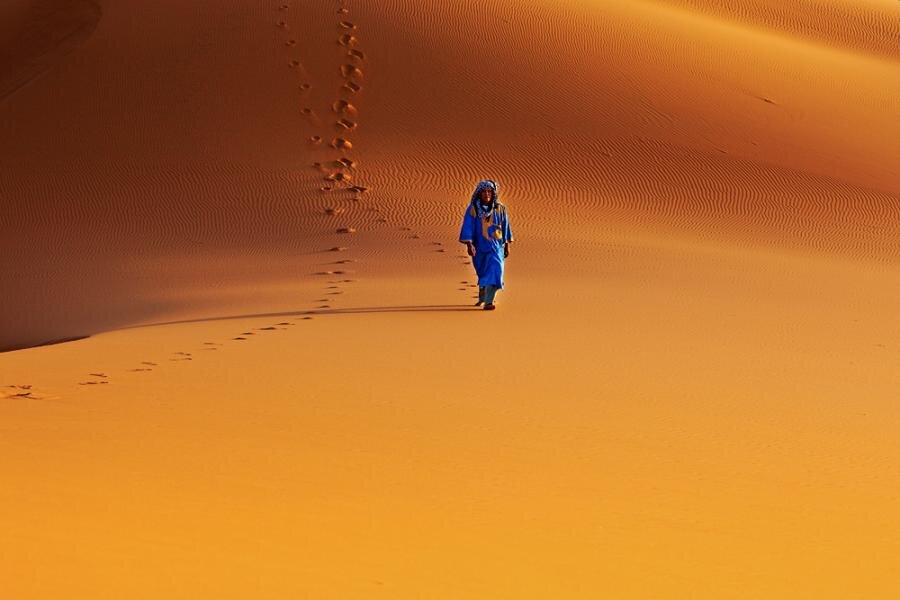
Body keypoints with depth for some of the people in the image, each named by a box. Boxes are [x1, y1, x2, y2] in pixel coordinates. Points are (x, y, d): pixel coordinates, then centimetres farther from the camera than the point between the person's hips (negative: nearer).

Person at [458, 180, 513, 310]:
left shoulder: (499, 209, -3)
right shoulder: (472, 209, -8)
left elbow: (505, 227, 5)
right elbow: (467, 227, -12)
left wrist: (507, 246, 7)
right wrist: (469, 244, -24)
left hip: (496, 246, -1)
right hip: (479, 246, 1)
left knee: (493, 271, -16)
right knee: (482, 273, 16)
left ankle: (488, 302, -20)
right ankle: (482, 297, 40)